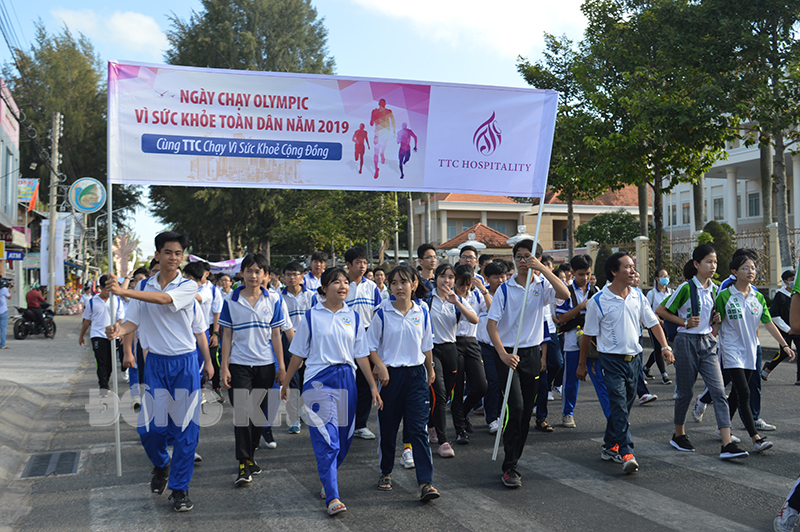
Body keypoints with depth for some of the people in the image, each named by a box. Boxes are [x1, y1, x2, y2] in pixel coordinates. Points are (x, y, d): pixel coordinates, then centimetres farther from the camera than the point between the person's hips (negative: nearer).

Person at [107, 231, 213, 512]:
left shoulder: (189, 286, -2)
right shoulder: (143, 286, 6)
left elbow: (164, 299, -18)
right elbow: (133, 320, 1)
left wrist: (123, 291, -23)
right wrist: (119, 331, -20)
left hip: (185, 363, -2)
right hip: (156, 363, 2)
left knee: (185, 427, 0)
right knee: (150, 426, 0)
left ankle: (179, 488, 12)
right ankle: (161, 465, 33)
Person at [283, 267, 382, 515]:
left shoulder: (353, 317, 8)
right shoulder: (311, 316, 0)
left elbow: (361, 355, 11)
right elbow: (298, 354, 6)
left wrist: (373, 386, 8)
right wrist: (285, 383, 8)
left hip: (346, 378, 4)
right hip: (319, 379, -4)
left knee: (344, 438, 9)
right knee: (327, 440, -10)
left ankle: (327, 481, 32)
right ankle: (332, 497, -9)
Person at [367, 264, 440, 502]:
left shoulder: (422, 314, 3)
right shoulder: (383, 314, -3)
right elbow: (371, 346, 1)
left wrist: (430, 370, 23)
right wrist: (380, 366, -13)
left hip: (416, 375, 1)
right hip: (390, 375, 0)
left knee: (418, 429, -6)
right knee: (387, 428, 10)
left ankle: (425, 482, -9)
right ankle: (385, 473, 31)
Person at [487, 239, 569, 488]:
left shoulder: (542, 286, 1)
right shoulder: (505, 289, -4)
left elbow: (564, 294, -21)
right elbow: (491, 324, -8)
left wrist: (542, 268, -25)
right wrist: (502, 354, -21)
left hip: (532, 353, 3)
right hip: (508, 353, -3)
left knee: (527, 411, 8)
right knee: (515, 406, -15)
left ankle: (513, 461, 23)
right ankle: (509, 467, -8)